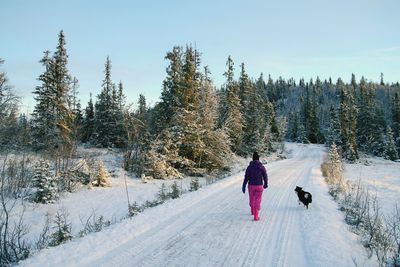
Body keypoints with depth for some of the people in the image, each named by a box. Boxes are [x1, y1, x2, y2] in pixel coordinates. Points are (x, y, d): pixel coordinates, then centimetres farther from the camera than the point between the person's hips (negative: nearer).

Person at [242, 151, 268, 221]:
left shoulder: (249, 167, -6)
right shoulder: (262, 167, -8)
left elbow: (246, 177, -8)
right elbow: (265, 176, -3)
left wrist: (244, 186, -4)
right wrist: (265, 184, 15)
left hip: (251, 186, 2)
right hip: (259, 186, -2)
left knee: (251, 199, 22)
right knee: (257, 201, 3)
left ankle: (253, 211, 44)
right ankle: (256, 216, -1)